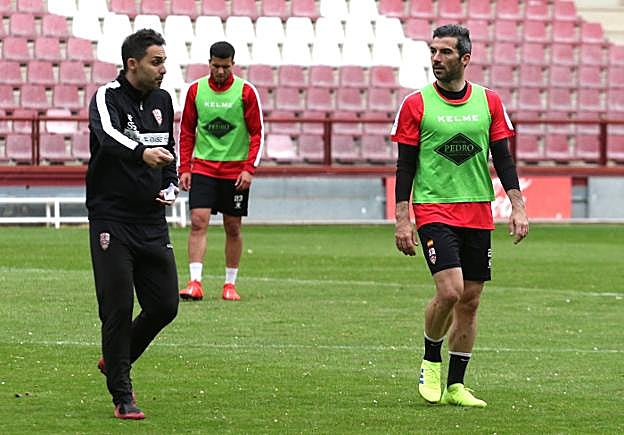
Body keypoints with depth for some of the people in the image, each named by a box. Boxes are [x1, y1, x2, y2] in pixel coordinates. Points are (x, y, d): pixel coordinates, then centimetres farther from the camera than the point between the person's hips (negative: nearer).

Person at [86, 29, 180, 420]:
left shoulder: (162, 100, 11)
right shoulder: (108, 98, -10)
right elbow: (108, 136, -32)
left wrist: (170, 186, 8)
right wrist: (142, 153, -51)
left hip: (152, 222, 6)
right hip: (112, 219, -6)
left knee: (165, 305, 4)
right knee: (118, 307, -8)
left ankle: (115, 362, 28)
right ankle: (122, 395, 1)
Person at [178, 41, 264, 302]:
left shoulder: (246, 92, -3)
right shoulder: (196, 90, 3)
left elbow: (257, 133, -1)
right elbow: (186, 132, 9)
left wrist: (249, 169, -10)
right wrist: (184, 169, 2)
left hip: (235, 170, -1)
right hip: (203, 167, 1)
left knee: (233, 228, 5)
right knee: (198, 222, -13)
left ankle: (230, 284, 15)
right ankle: (195, 282, -17)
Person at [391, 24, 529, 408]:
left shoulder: (489, 102, 5)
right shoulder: (417, 104, -2)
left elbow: (503, 158, 9)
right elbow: (405, 165, -1)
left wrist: (518, 207, 0)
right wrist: (403, 221, -5)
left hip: (479, 214, 3)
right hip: (434, 209, -3)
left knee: (470, 300, 4)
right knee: (450, 290, -19)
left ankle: (455, 386, 13)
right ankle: (431, 361, 6)